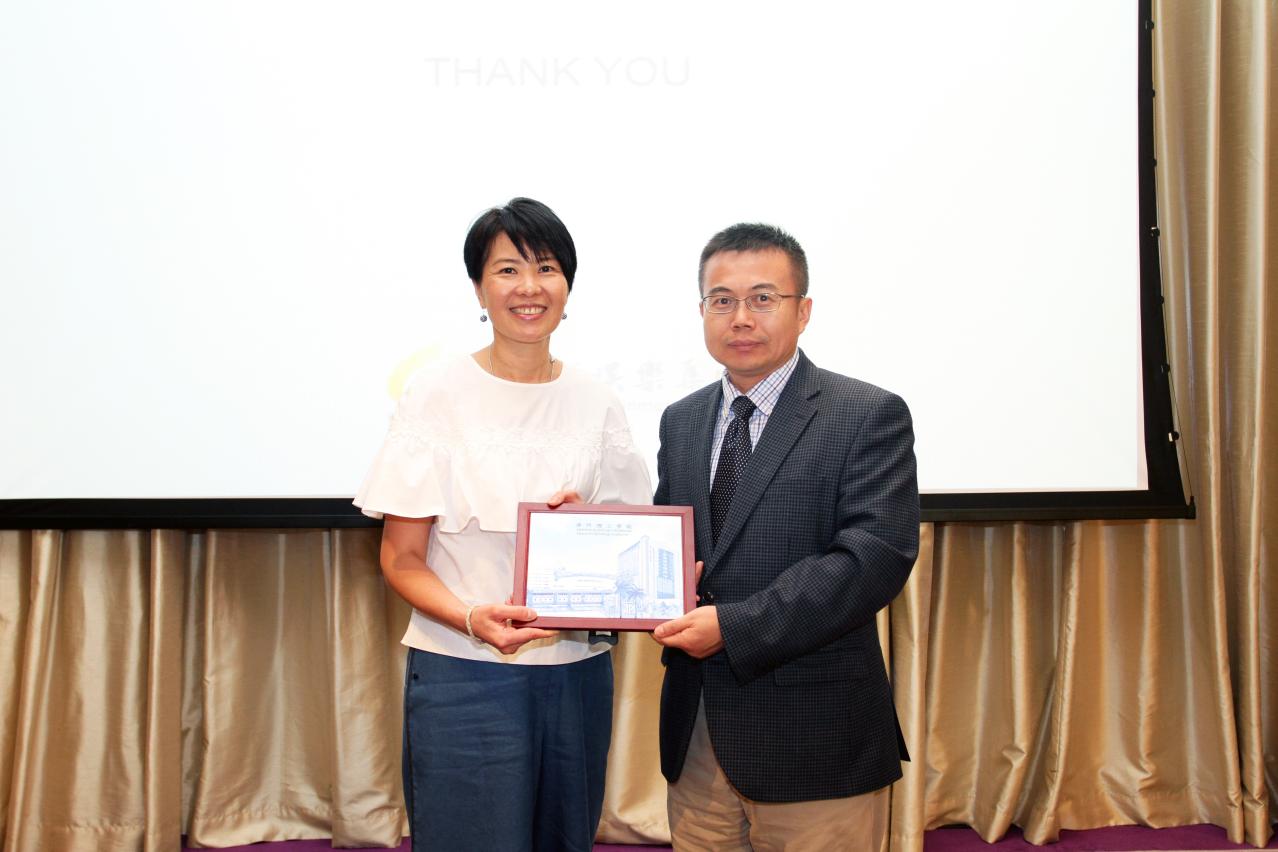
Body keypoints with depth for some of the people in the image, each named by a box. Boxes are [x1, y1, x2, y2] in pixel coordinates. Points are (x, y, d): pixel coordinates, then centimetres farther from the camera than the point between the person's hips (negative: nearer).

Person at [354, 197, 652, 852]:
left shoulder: (596, 404, 5)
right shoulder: (437, 394, -4)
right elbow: (400, 559, -4)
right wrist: (474, 620, -21)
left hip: (577, 674, 4)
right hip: (463, 676, -3)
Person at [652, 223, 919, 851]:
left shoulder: (870, 416, -7)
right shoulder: (681, 421, 12)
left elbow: (876, 556, -18)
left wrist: (734, 627, -21)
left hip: (812, 739, -5)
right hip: (695, 732, 5)